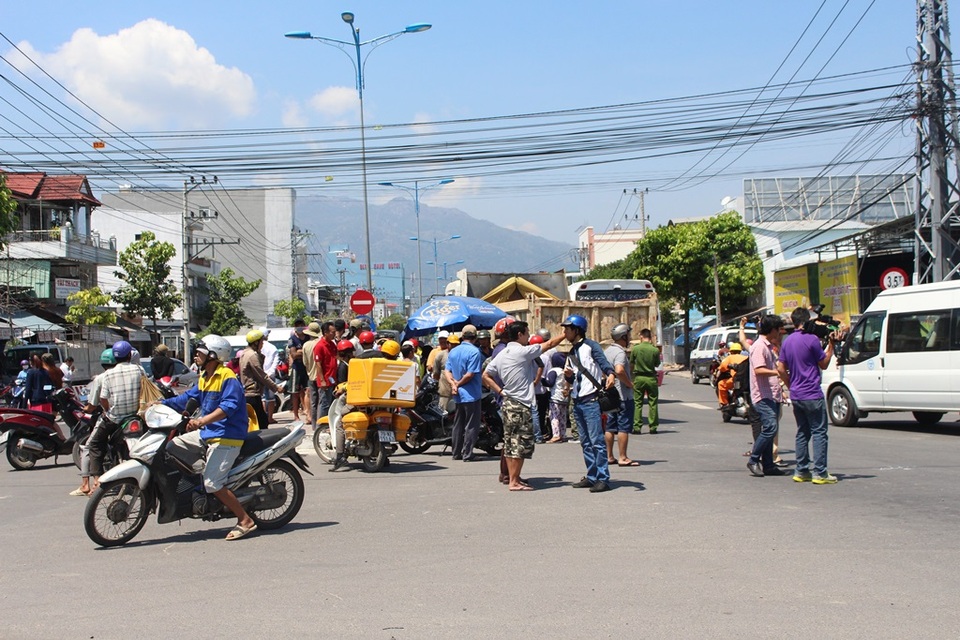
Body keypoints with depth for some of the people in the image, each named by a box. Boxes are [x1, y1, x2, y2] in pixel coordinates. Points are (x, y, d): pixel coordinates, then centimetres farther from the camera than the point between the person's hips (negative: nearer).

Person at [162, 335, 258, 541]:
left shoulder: (228, 378, -16)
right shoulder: (204, 378, 14)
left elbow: (228, 407, -28)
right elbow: (187, 398, 19)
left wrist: (201, 420, -39)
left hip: (226, 437, -10)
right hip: (207, 433, 10)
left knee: (213, 484, -16)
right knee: (171, 448, 8)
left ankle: (245, 520, -8)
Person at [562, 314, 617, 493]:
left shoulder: (590, 346, -4)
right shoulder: (572, 353, 20)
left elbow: (603, 362, -19)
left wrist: (610, 374, -40)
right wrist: (568, 376, 0)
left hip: (591, 400, -9)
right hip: (577, 402, 9)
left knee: (597, 441, -11)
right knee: (585, 442, 11)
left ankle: (603, 479, -11)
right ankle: (592, 477, 16)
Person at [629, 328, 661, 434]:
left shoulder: (635, 349, -7)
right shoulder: (655, 350, -9)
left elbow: (631, 365, 1)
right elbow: (657, 365, 5)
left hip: (639, 378, 0)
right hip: (651, 378, 0)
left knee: (637, 403, 6)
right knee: (653, 403, 8)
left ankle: (637, 427, 3)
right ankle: (653, 427, 9)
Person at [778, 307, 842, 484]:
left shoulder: (787, 341, 9)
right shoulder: (812, 339, -11)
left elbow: (781, 368, 10)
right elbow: (824, 364, -3)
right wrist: (831, 345, 3)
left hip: (795, 395, 7)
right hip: (812, 395, -7)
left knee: (802, 433, 13)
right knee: (819, 433, -3)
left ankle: (801, 471, 13)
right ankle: (820, 473, -6)